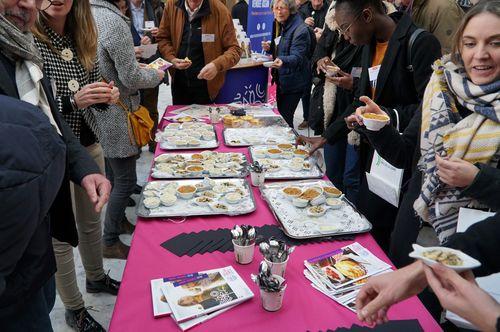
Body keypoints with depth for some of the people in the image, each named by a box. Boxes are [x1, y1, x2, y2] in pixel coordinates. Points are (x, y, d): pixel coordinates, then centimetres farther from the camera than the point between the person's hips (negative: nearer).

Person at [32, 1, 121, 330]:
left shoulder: (83, 38, 5)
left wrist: (107, 96, -6)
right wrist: (71, 101, -27)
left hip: (90, 146, 6)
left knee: (92, 221, 22)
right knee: (61, 234, 9)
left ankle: (96, 277, 47)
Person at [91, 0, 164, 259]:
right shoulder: (114, 21, -21)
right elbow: (131, 78, -18)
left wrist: (134, 63, 12)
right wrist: (156, 75, 0)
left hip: (99, 112, 9)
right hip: (115, 115, -9)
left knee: (114, 174, 22)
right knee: (126, 180, 3)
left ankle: (118, 221, 41)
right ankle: (110, 243, 17)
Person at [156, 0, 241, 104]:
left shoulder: (220, 11, -14)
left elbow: (234, 49, -13)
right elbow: (162, 38, 5)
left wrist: (217, 65, -31)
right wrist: (171, 59, -13)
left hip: (207, 85, -3)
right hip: (179, 83, 3)